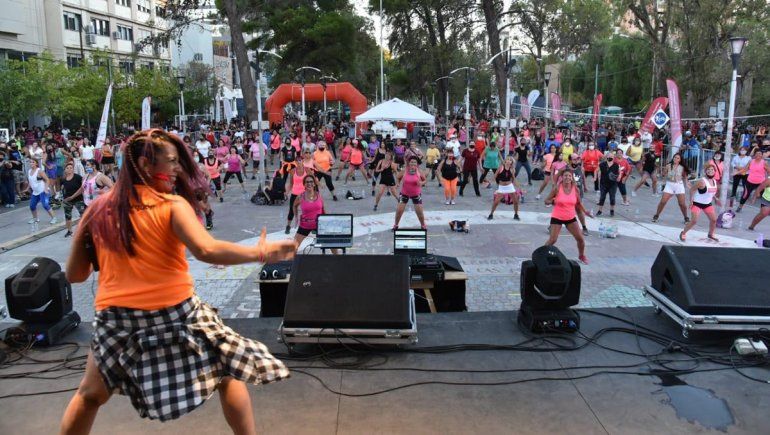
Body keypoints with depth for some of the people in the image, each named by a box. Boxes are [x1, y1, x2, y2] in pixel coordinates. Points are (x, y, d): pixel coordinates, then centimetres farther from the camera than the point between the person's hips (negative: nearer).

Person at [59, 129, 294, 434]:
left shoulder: (97, 210, 4)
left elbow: (74, 274, 7)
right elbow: (207, 250, -25)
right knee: (230, 374, 15)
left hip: (117, 318, 4)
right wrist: (260, 253, -17)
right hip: (175, 313, -4)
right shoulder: (172, 205, -9)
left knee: (90, 395, 27)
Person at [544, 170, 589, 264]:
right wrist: (552, 201, -28)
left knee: (580, 238, 4)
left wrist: (585, 211, 1)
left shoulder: (575, 189, -3)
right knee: (552, 240, -11)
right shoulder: (557, 188, -13)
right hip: (557, 217, -3)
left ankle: (581, 256, 30)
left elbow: (579, 203, 12)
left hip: (571, 217, 4)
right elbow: (546, 201, -7)